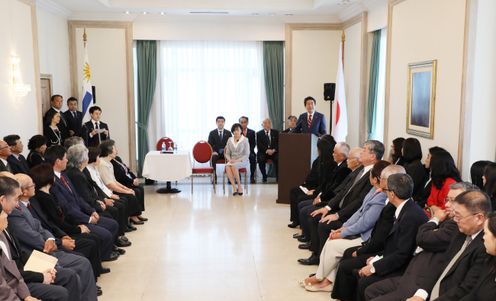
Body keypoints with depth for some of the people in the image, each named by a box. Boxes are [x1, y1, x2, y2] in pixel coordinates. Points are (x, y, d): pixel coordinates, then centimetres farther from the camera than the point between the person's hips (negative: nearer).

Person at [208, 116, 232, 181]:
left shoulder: (228, 133, 11)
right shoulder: (212, 133, 8)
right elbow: (209, 144, 2)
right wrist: (213, 151, -17)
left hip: (225, 153, 0)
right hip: (216, 153, 0)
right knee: (212, 158, -34)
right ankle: (214, 177, -29)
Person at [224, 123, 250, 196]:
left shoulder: (245, 140, -2)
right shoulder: (230, 140, 10)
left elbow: (247, 155, -5)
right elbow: (227, 153, 12)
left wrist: (237, 160, -17)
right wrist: (229, 159, -10)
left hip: (242, 161, -3)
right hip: (232, 161, 3)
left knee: (233, 166, -37)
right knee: (227, 166, -33)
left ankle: (239, 187, -26)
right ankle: (234, 188, -35)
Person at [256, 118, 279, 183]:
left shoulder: (276, 132, 13)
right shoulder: (259, 134, 8)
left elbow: (279, 143, 4)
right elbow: (259, 145, -3)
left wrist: (274, 150, -14)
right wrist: (266, 150, -19)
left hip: (274, 152, 1)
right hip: (263, 152, -1)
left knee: (278, 159, -31)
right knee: (260, 159, -32)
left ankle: (278, 177, -17)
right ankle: (264, 177, -14)